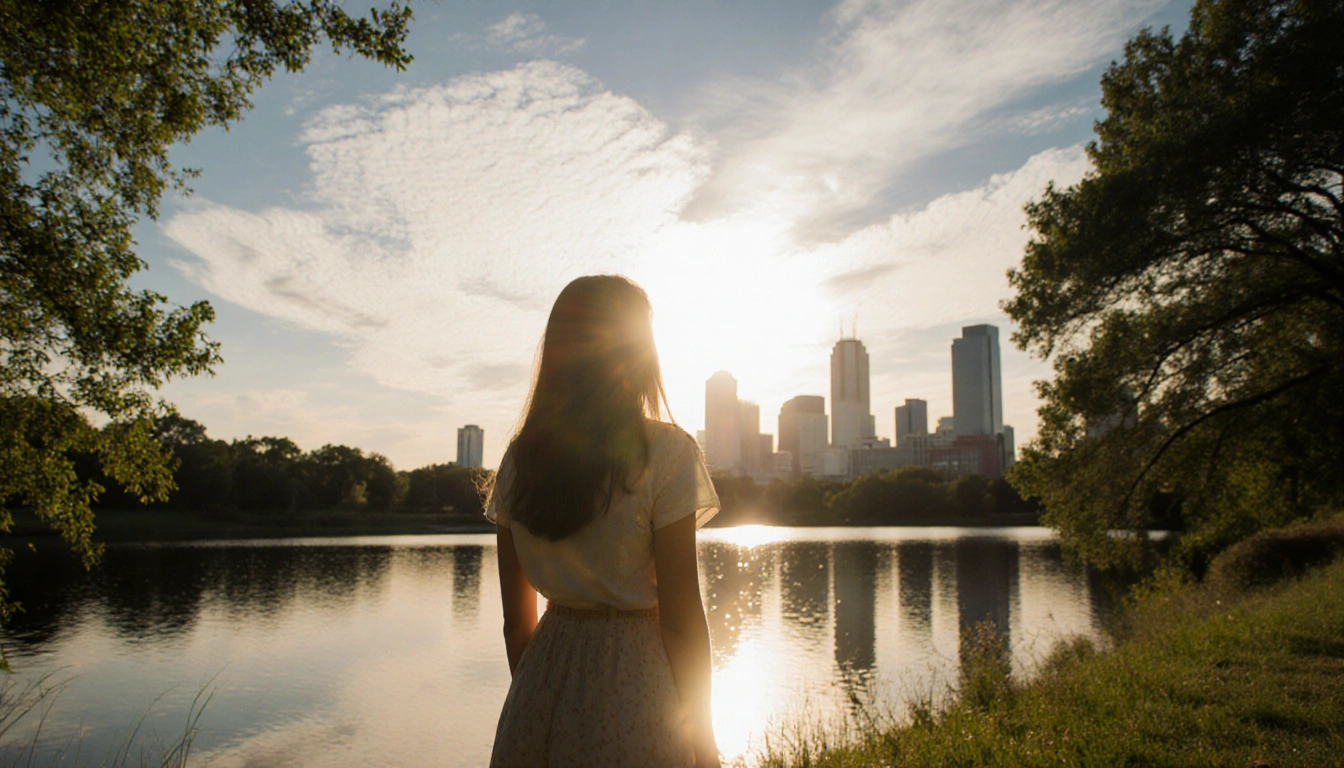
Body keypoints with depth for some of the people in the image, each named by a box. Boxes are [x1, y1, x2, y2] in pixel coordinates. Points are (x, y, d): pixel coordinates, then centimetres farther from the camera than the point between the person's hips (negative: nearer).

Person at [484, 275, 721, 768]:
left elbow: (517, 621, 6)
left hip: (541, 683, 4)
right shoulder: (665, 453, -13)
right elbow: (680, 616, -12)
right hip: (633, 690, -4)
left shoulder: (519, 458, 1)